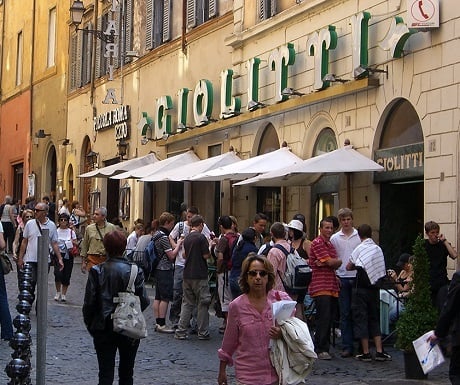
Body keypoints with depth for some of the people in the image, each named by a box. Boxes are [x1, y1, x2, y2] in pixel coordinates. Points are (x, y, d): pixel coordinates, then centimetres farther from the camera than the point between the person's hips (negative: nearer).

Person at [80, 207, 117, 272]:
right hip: (93, 259, 1)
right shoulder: (89, 228, 7)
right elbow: (84, 246, 12)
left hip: (107, 259, -1)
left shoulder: (112, 228, 2)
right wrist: (83, 262, 10)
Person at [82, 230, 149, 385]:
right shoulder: (135, 271, -9)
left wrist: (90, 324, 7)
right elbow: (144, 301, -9)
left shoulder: (97, 271, -8)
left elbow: (89, 303, -8)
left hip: (104, 329, 0)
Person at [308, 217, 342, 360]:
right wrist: (339, 261, 7)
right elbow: (331, 262, -13)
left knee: (329, 318, 8)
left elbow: (336, 265, 11)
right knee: (324, 318, -11)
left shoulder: (330, 245, 21)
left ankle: (324, 348, 13)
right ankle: (320, 349, -7)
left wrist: (324, 263, -9)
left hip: (332, 287, 8)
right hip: (321, 287, -8)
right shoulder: (317, 243, -7)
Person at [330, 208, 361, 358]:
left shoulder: (360, 236, 4)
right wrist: (334, 276, -2)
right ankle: (347, 347, 5)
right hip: (342, 278, 1)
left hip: (357, 277, -1)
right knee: (345, 313, 2)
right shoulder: (334, 238, 7)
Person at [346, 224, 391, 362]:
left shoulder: (360, 248, -6)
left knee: (361, 318, 1)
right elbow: (381, 268, 10)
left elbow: (348, 267, 2)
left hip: (361, 287, -5)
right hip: (374, 287, 5)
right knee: (375, 319, 12)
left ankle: (366, 353, 0)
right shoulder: (378, 249, 6)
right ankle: (379, 352, 7)